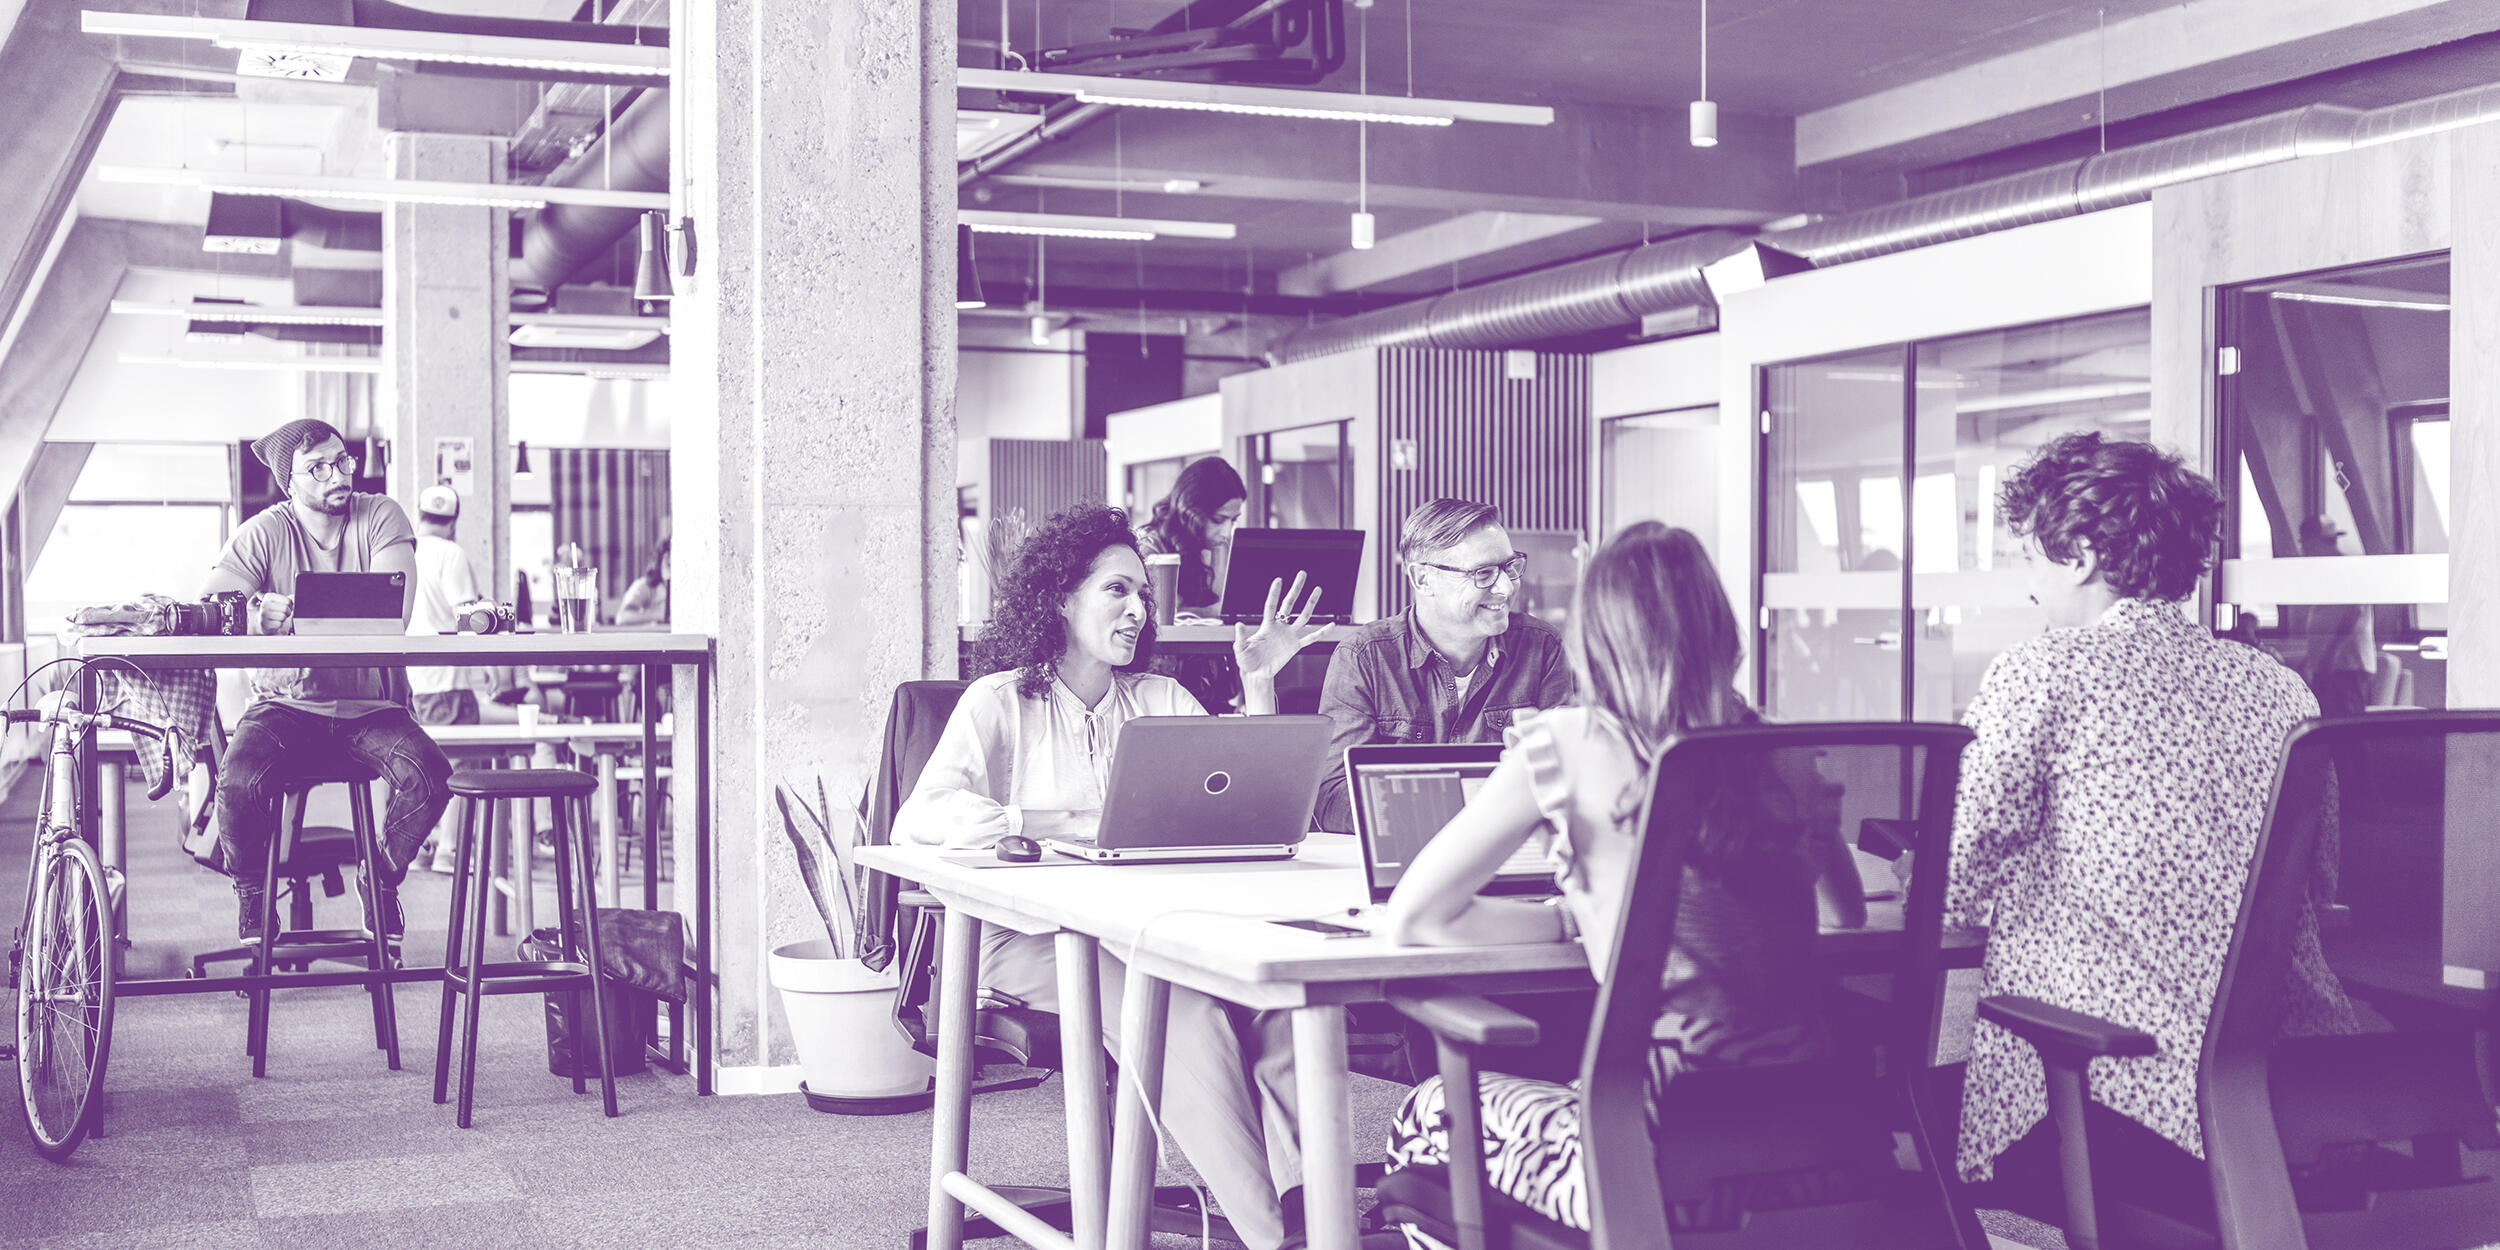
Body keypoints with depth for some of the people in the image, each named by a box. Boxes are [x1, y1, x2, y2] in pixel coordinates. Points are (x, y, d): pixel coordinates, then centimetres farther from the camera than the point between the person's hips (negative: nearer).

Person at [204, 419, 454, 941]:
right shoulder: (264, 533, -2)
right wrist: (258, 618, -35)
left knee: (429, 776, -27)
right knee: (239, 780, -30)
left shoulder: (381, 517, -2)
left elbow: (393, 616, -17)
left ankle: (381, 879, 5)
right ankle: (252, 894, 1)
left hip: (371, 706, 1)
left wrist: (298, 616, -26)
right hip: (286, 703, 0)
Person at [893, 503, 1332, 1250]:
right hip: (1035, 935, -4)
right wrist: (1068, 824, -18)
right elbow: (919, 820, -12)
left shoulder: (1162, 700, 19)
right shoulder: (1002, 702, 5)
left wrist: (1259, 686, 4)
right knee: (1185, 1016, -34)